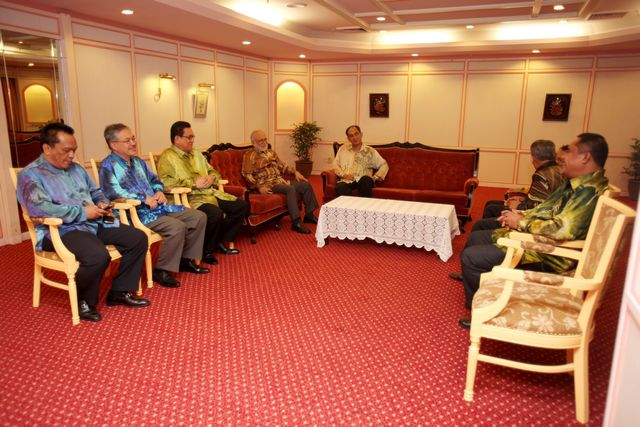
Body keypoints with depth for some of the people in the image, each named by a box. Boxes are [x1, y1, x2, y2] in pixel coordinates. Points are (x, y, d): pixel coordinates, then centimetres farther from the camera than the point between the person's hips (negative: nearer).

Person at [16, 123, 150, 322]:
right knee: (98, 256, -35)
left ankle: (119, 292, 4)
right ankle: (84, 301, -5)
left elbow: (96, 192, 28)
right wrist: (83, 213, -20)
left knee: (138, 238, -7)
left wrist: (103, 203, 3)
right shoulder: (30, 175, -6)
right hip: (61, 230, -8)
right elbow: (39, 207, -22)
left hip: (95, 223, 8)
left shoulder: (76, 168, 18)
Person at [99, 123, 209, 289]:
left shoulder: (137, 161, 20)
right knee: (177, 227, -32)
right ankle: (161, 270, -15)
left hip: (158, 206, 9)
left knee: (199, 217, 2)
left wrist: (159, 191, 5)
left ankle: (185, 260, 12)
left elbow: (155, 180, 28)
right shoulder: (109, 165, -6)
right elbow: (113, 191, -21)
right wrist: (144, 199, -20)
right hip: (137, 212, -9)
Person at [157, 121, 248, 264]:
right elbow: (164, 182, -19)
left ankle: (222, 241, 10)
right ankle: (206, 251, -8)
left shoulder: (197, 154, 22)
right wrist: (194, 183, -17)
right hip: (190, 198, -8)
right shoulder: (167, 157, -4)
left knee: (242, 205, -4)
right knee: (216, 214, -34)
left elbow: (213, 171, 29)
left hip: (212, 193, 9)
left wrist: (212, 178, 3)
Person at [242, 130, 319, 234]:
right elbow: (247, 174, -12)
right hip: (267, 185, -8)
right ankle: (296, 223, -33)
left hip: (280, 180, 8)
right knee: (290, 189, -33)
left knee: (306, 185, -1)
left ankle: (309, 215, 11)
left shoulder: (270, 152, 20)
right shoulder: (249, 155, -3)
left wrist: (295, 172, 8)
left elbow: (282, 166, 24)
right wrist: (259, 187, -22)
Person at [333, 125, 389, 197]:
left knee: (366, 179, -39)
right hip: (346, 181, 0)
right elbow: (335, 164, 18)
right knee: (340, 188, -37)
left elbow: (384, 165, 14)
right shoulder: (343, 149, 20)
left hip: (362, 181, 0)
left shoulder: (370, 151, 13)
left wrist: (375, 177, 0)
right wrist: (343, 174, 0)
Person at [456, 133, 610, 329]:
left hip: (547, 254, -11)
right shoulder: (577, 183, 10)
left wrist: (521, 223, -20)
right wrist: (521, 214, 4)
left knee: (470, 256, -15)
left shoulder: (590, 191, -22)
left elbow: (563, 228, -33)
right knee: (475, 238, 16)